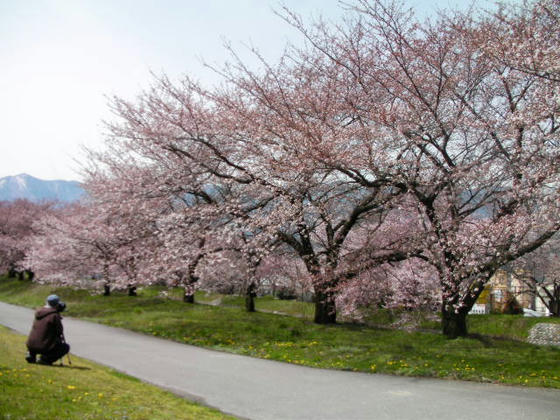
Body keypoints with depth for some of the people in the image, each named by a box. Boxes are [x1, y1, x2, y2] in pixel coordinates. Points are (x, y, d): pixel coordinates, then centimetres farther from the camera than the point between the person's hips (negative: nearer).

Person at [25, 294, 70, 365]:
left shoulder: (38, 312, 8)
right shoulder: (54, 315, -14)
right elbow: (59, 332, -8)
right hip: (43, 347, -7)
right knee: (66, 347, 10)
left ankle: (31, 355, 15)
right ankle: (45, 359, -6)